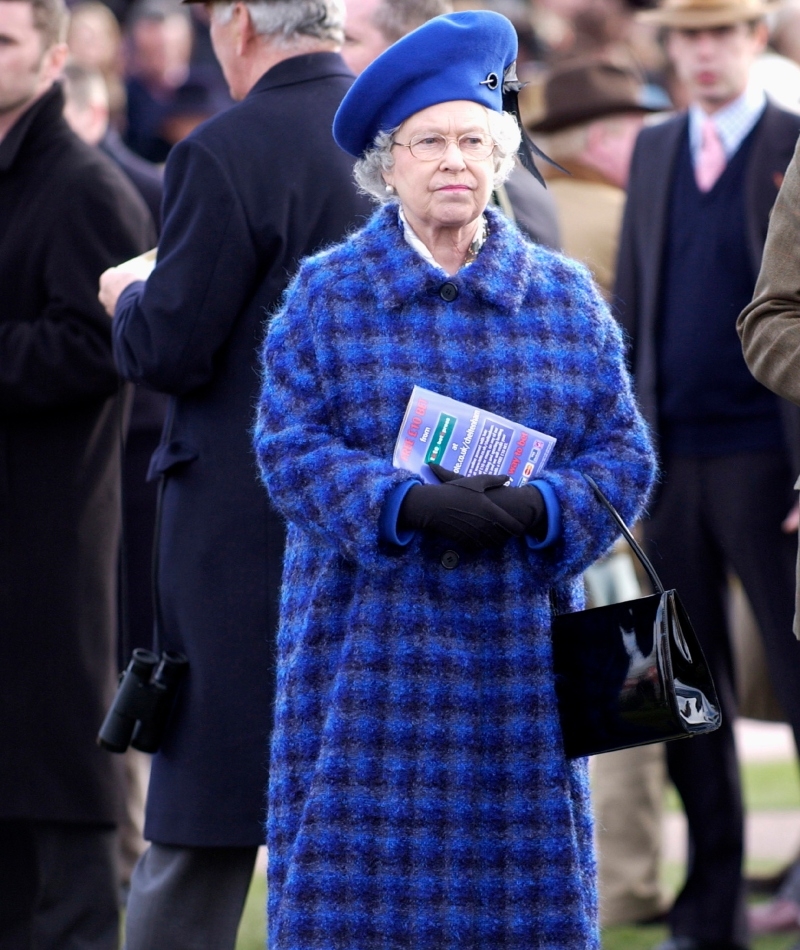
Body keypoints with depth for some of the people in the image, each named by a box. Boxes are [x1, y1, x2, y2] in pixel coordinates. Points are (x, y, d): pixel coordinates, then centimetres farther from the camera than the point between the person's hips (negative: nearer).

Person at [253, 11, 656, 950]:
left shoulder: (566, 296, 9)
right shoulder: (326, 293, 4)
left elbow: (620, 451, 5)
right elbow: (290, 444, -4)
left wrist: (533, 508, -16)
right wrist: (409, 504, -19)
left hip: (514, 638, 2)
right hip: (372, 640, -2)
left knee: (514, 871, 1)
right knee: (362, 861, -4)